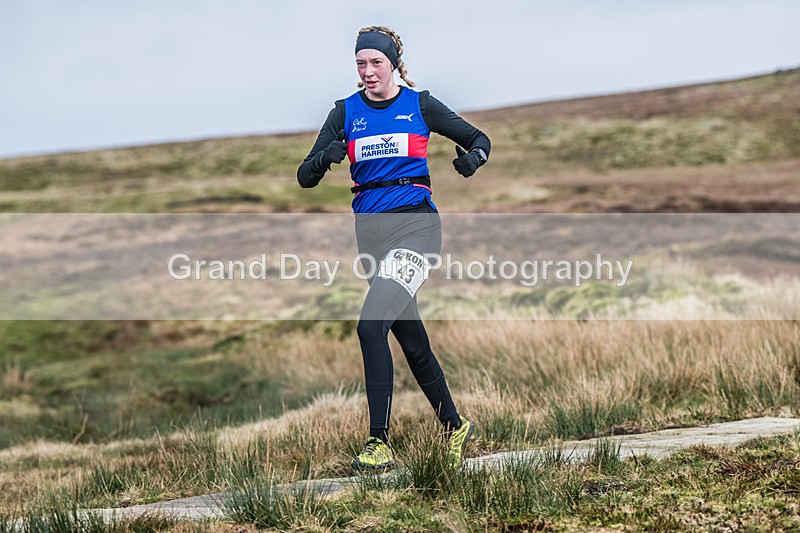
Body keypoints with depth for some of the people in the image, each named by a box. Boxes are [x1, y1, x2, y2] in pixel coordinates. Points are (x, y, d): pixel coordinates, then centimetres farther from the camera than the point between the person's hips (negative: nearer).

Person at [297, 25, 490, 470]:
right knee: (412, 340, 11)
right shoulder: (346, 112, 8)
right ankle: (456, 426, 28)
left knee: (371, 326, -21)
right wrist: (325, 158, -18)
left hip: (416, 222, -5)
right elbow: (306, 177, 4)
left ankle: (380, 442, -18)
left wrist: (472, 158, -12)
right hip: (370, 229, 5)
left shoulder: (420, 105, 2)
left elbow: (480, 140, 11)